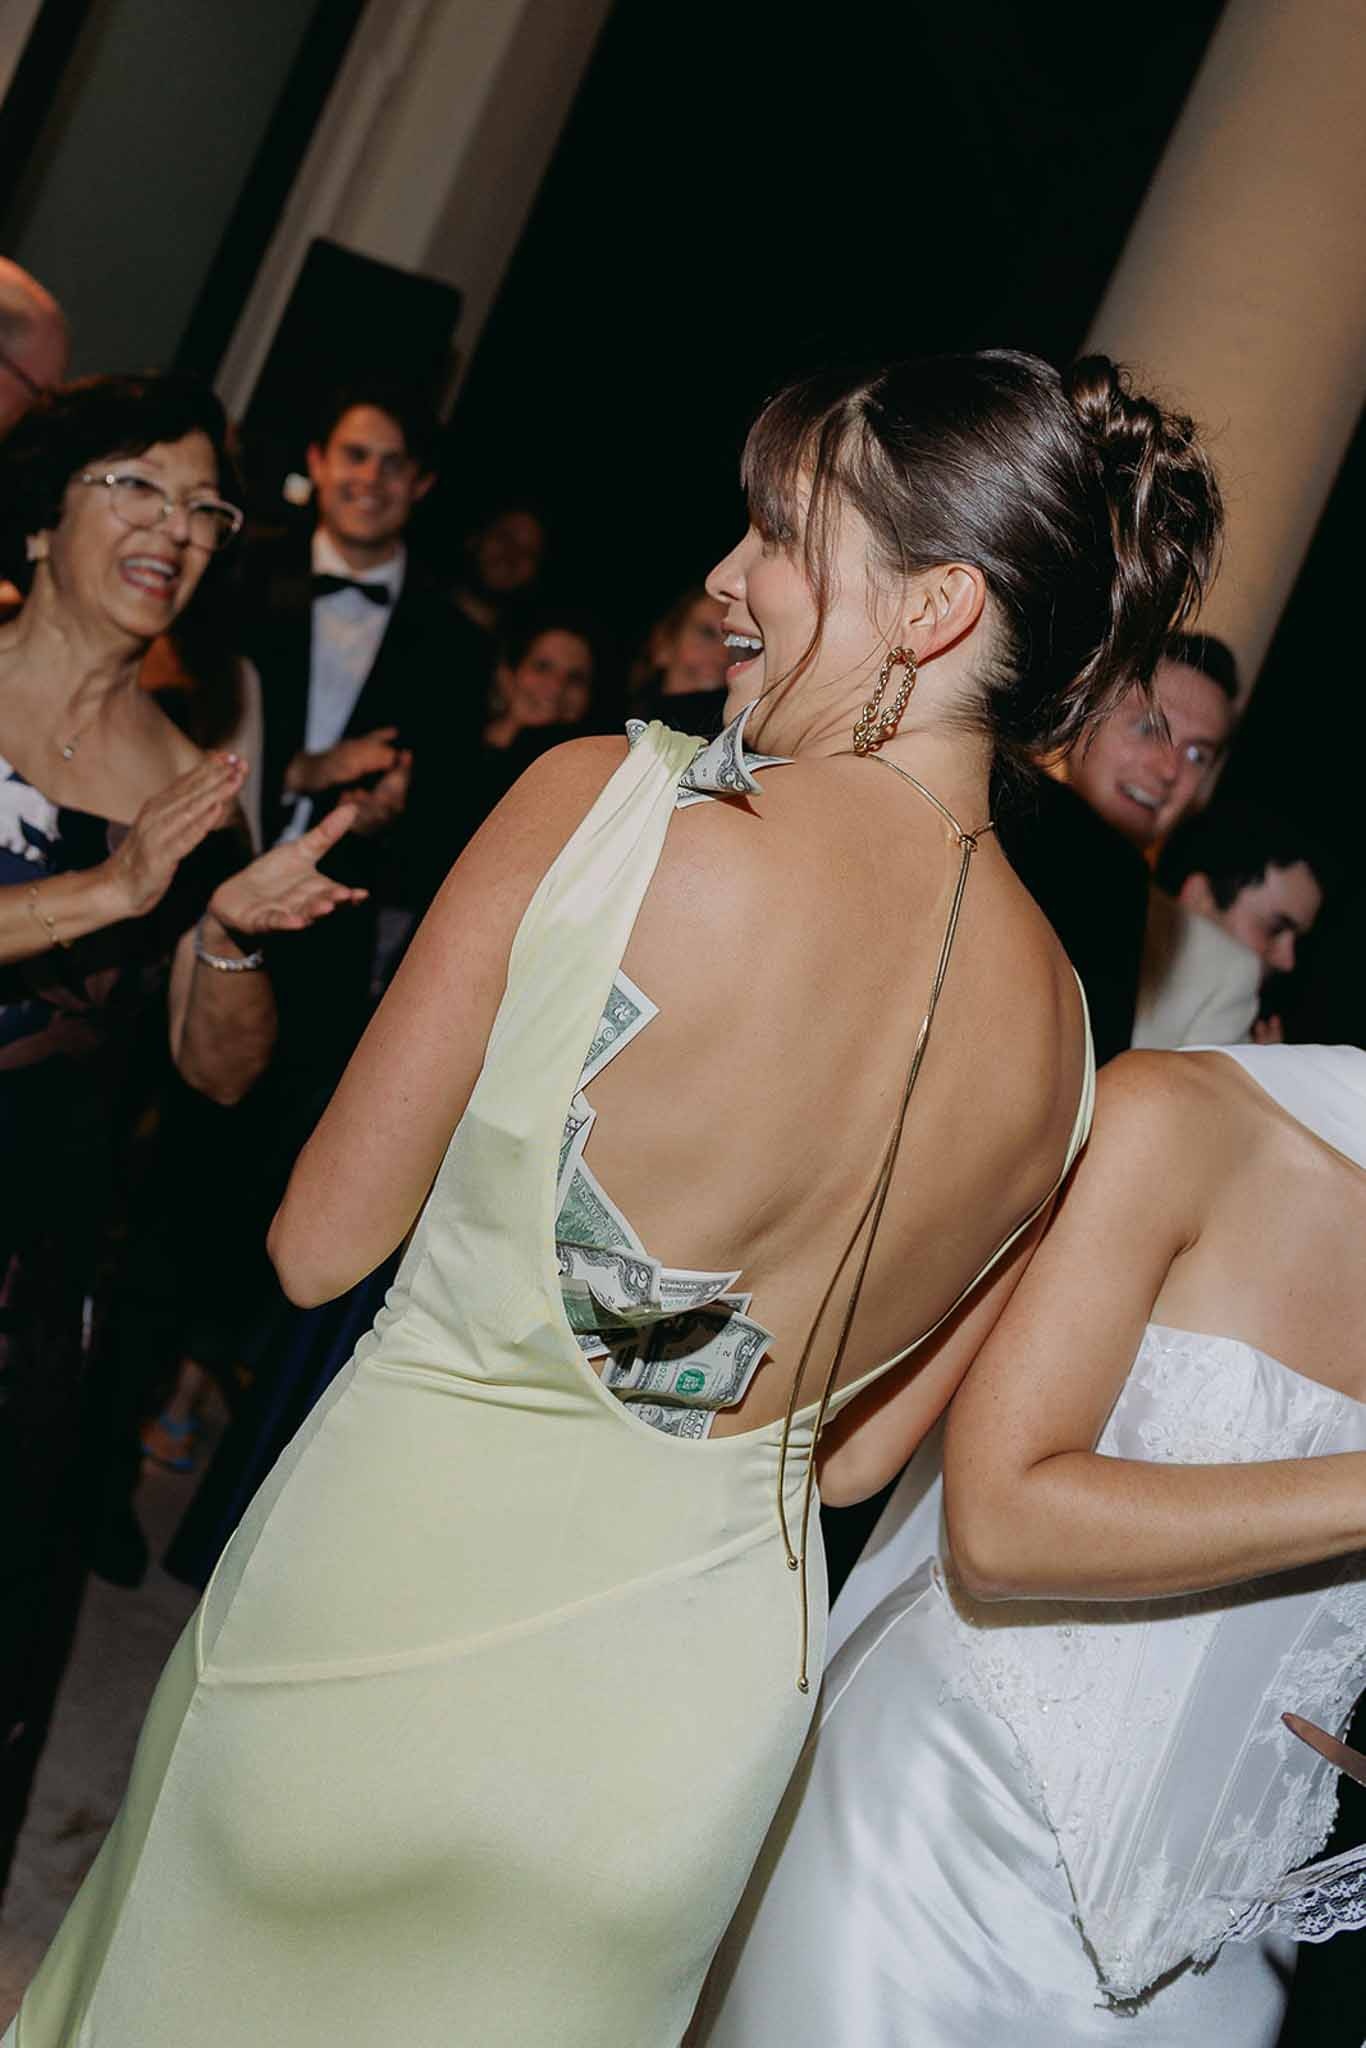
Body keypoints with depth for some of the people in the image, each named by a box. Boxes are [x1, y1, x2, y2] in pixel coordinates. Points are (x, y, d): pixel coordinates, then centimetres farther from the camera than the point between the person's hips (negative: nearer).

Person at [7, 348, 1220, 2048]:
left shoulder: (606, 803, -20)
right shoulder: (1060, 1042, -7)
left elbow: (316, 1248, -12)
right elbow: (859, 1450, 3)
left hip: (378, 1600, -4)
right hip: (684, 1725, 4)